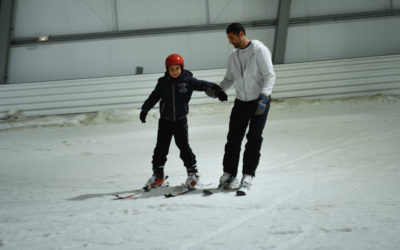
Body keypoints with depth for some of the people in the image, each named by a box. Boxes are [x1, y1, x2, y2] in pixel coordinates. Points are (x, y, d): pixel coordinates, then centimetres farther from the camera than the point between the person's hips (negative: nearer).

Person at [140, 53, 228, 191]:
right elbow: (154, 97, 12)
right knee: (161, 148, 4)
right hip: (165, 120, 2)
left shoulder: (188, 80, -7)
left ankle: (193, 172, 11)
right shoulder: (163, 82, -1)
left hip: (181, 120, -2)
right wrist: (144, 110, 18)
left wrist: (218, 91, -20)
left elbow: (204, 85, -8)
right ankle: (158, 176, 13)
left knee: (183, 146, -5)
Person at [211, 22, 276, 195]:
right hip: (241, 102, 5)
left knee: (254, 139, -8)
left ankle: (248, 176, -7)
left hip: (260, 101, -5)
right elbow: (229, 79, 15)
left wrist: (264, 97, -24)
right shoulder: (233, 57, 10)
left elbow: (269, 75, -14)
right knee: (233, 139, 1)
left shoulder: (259, 50, -10)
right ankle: (229, 175, 8)